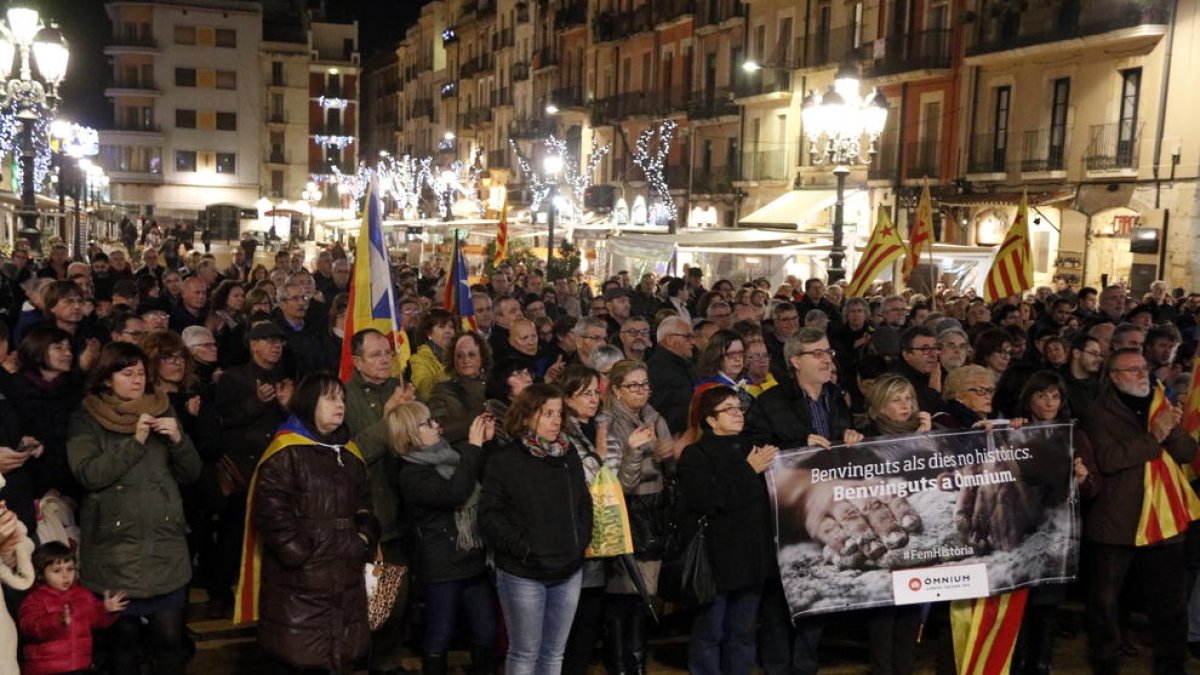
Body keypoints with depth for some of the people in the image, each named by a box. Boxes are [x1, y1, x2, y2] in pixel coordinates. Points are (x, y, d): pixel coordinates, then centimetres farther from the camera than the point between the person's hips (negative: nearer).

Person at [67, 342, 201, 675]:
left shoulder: (161, 413, 13)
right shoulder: (85, 421, 3)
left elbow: (191, 473, 10)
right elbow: (89, 475, -12)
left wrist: (179, 440, -8)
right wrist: (135, 441, -18)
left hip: (166, 545, 2)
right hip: (115, 549, -2)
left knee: (170, 638, 1)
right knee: (123, 637, 2)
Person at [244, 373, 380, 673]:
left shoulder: (350, 453, 15)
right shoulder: (285, 453, -9)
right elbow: (271, 515, -15)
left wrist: (364, 541, 5)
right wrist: (304, 556, -16)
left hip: (346, 578, 7)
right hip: (300, 582, -7)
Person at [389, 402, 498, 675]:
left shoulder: (451, 455, 4)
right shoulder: (412, 474, -14)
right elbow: (453, 493, -30)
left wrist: (486, 442, -1)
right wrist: (474, 446, -24)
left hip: (475, 560, 6)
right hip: (443, 568, -6)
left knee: (487, 631, 15)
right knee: (440, 634, 7)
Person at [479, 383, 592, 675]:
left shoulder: (569, 457, 8)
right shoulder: (505, 461, -9)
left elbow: (585, 503, 16)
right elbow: (490, 514, -11)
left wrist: (582, 540, 3)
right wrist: (522, 547, -16)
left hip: (569, 571, 5)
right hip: (523, 574, -5)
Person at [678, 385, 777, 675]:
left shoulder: (752, 448, 15)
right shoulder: (696, 455, -3)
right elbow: (707, 499, -20)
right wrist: (749, 471, -15)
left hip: (751, 556, 6)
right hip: (717, 557, -6)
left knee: (743, 632, 14)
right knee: (710, 632, 1)